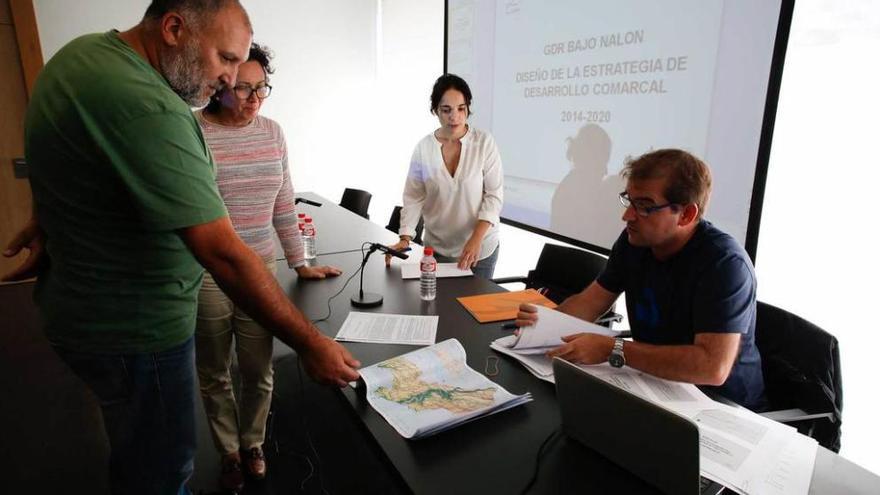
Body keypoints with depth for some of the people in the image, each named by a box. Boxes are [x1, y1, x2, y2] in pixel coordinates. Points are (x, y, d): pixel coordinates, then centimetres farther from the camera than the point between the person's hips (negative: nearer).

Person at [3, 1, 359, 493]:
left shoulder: (84, 50, 2)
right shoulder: (148, 110, -31)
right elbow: (225, 255, -33)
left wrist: (48, 222, 21)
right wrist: (312, 345, -27)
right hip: (135, 332, -10)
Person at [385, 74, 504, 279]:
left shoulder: (484, 142, -10)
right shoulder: (423, 148, -5)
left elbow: (494, 194, -9)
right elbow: (413, 197, -2)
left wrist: (476, 238, -20)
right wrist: (405, 238, -15)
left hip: (480, 247, -1)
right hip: (437, 248, 2)